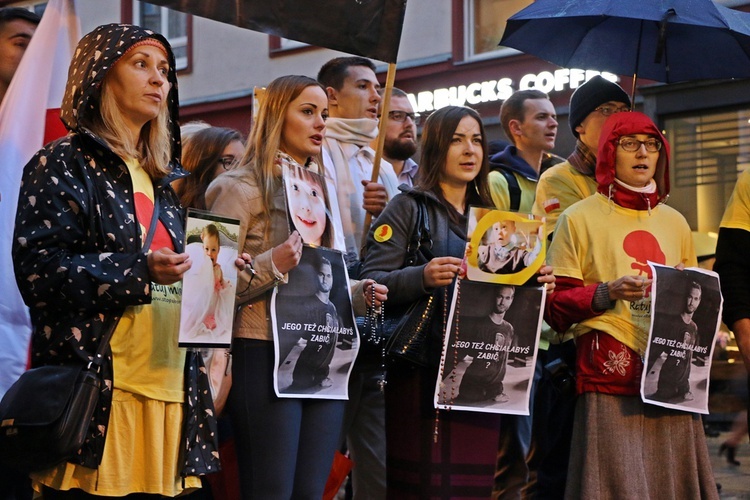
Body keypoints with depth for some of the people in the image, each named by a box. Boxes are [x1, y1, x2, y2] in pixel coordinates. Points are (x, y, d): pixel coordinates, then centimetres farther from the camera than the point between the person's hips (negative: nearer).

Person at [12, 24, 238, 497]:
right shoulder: (65, 164, 1)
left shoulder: (171, 179, 21)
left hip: (170, 389, 6)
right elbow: (37, 267, -11)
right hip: (94, 393, -6)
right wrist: (139, 270, -20)